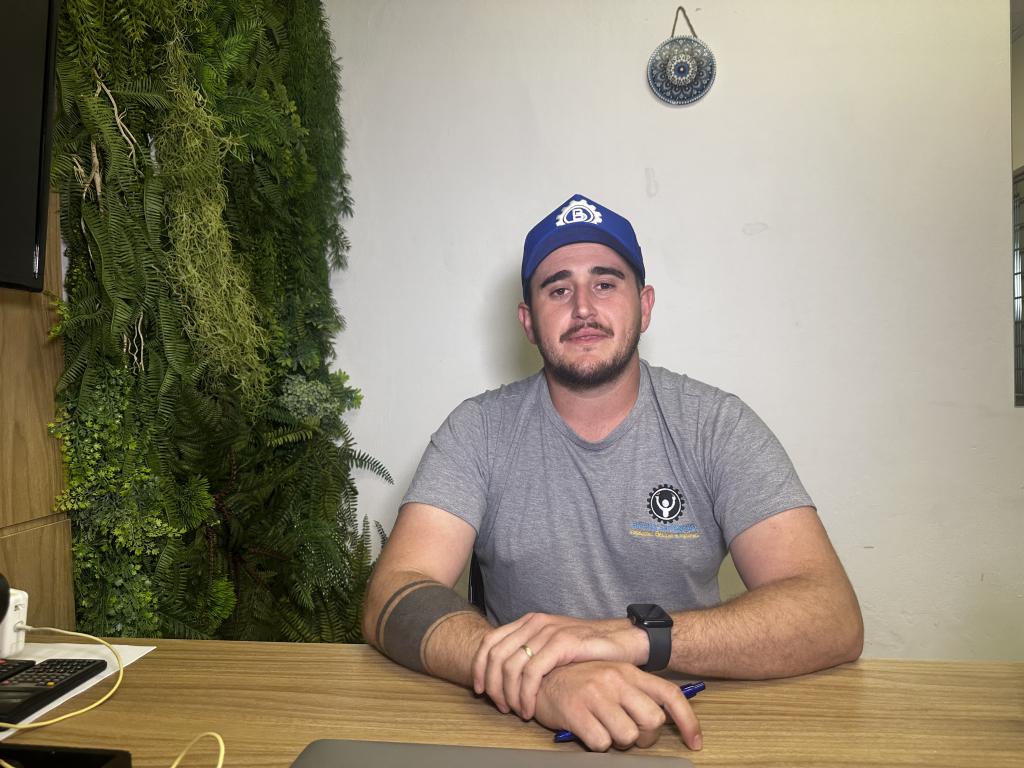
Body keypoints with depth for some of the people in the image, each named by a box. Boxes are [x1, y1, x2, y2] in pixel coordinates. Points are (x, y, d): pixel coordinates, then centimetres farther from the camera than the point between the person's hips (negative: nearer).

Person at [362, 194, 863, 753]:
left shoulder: (716, 426, -5)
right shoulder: (479, 431, -4)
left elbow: (833, 617, -14)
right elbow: (390, 599, -15)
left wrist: (630, 636, -30)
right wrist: (543, 681, -33)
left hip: (685, 731, 1)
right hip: (524, 728, 0)